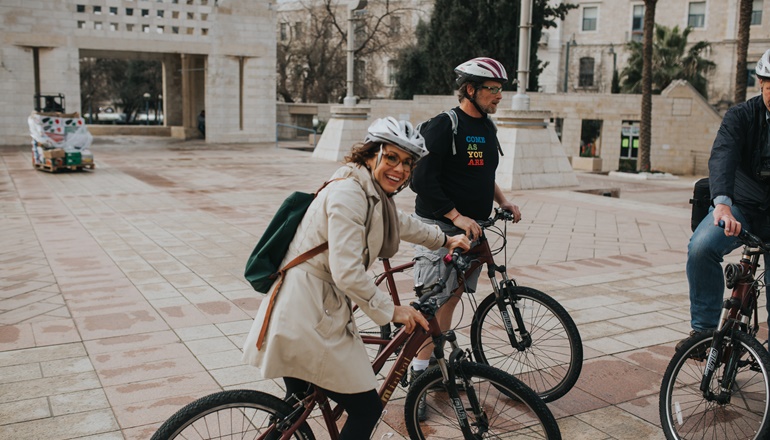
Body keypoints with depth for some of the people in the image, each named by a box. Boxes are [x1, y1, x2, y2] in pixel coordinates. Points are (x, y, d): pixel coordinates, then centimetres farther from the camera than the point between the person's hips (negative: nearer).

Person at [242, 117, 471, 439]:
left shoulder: (373, 195, 11)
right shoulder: (349, 192, -19)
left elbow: (400, 223, 34)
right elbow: (348, 273, -25)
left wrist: (445, 240, 44)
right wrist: (392, 311, -13)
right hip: (308, 320, -10)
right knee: (367, 409, -1)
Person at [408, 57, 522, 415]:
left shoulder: (487, 127, 12)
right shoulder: (443, 126, -14)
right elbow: (422, 180, -18)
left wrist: (503, 201, 11)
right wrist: (457, 216, -22)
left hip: (473, 227, 8)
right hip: (440, 226, -8)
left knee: (451, 297, 14)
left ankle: (438, 361, 27)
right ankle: (419, 374, 3)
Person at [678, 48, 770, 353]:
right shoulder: (742, 116, -10)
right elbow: (722, 157, -27)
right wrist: (722, 202, -45)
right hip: (740, 205, -1)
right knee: (701, 248, -28)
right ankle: (703, 328, -15)